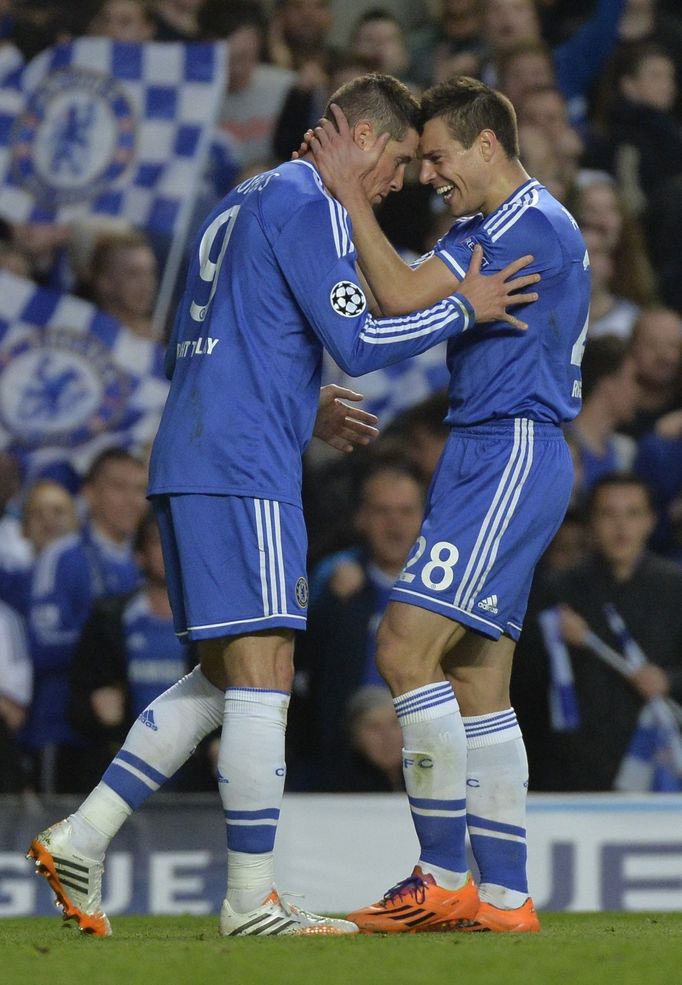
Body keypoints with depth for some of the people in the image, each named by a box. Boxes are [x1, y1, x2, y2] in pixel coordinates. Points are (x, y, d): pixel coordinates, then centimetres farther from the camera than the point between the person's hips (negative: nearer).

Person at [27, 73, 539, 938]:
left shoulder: (240, 206, 23)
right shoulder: (311, 204, -7)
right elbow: (357, 340, -14)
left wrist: (301, 406, 30)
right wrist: (463, 308, -3)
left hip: (186, 465, 10)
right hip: (244, 472, -10)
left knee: (223, 679, 13)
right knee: (262, 678, -8)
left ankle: (81, 838, 8)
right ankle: (250, 900, -8)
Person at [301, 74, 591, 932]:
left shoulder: (532, 223, -13)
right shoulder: (495, 228, 20)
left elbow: (401, 297, -19)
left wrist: (349, 192, -12)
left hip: (508, 456, -11)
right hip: (492, 456, 11)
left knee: (407, 649, -15)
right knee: (476, 679, 8)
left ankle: (444, 877, -14)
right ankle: (503, 895, 8)